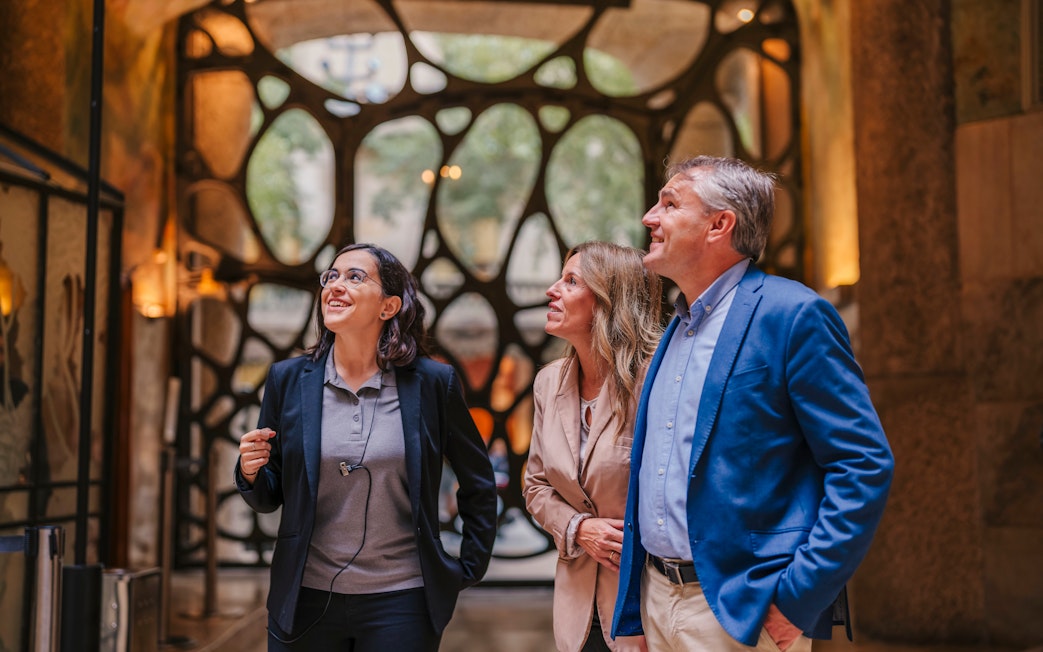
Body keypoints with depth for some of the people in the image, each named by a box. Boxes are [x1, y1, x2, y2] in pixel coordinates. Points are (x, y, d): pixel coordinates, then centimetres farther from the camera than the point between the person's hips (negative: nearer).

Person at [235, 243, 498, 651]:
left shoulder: (432, 383, -3)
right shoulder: (288, 379, 1)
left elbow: (479, 485, 9)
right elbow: (269, 497, 9)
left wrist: (469, 571, 6)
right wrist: (251, 472, -11)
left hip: (401, 602, -2)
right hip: (305, 599, 2)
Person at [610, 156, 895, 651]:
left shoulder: (794, 314, -11)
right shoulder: (675, 329, 13)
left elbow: (865, 466, -15)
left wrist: (796, 599, -18)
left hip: (739, 611, -7)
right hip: (654, 599, 7)